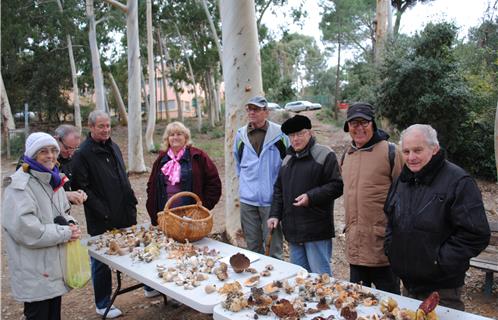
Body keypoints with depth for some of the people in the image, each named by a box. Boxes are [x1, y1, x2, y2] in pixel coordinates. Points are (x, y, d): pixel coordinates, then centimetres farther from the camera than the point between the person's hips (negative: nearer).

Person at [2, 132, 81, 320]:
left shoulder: (52, 180, 10)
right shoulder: (20, 185, -17)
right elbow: (22, 228, -26)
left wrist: (70, 225, -4)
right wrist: (65, 233, -20)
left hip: (55, 265, 8)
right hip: (35, 272, -8)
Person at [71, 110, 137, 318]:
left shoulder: (113, 148, 11)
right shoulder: (84, 153, -11)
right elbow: (82, 188, -15)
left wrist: (131, 203, 9)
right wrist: (103, 212, -17)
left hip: (125, 216, 6)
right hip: (101, 221, -6)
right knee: (101, 262, 8)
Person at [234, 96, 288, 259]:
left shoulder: (279, 134, -5)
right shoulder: (241, 135, 6)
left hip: (271, 198, -3)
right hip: (247, 199, 4)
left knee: (273, 248, 3)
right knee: (252, 246, 16)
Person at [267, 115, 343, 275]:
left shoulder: (324, 155, -5)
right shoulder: (288, 159, 17)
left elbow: (337, 185, -11)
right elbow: (279, 190, 21)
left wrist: (311, 197, -20)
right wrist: (275, 214, 11)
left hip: (316, 231, -7)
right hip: (293, 230, 7)